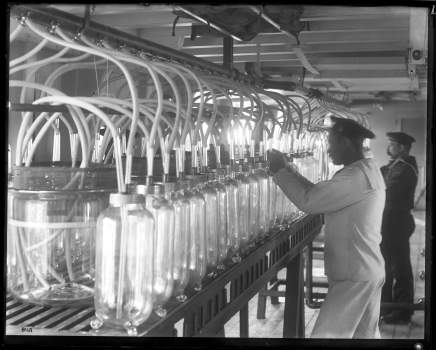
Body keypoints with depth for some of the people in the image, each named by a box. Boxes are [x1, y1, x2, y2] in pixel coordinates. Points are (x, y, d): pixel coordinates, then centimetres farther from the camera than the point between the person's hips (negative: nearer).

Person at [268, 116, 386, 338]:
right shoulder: (367, 170, 12)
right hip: (368, 271, 10)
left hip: (354, 276, -10)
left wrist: (280, 171, -11)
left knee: (326, 335, -7)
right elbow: (320, 194, 13)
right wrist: (288, 170, 7)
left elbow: (309, 200, -23)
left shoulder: (358, 175, -20)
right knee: (366, 334, 16)